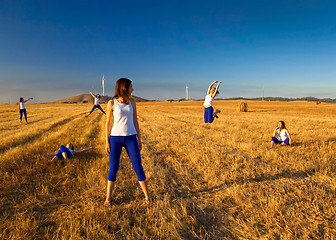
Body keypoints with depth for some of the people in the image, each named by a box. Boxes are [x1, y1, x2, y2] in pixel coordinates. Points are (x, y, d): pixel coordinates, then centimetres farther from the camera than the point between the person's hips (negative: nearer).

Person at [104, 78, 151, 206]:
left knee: (138, 166, 2)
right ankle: (108, 197, 22)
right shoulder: (112, 103, -4)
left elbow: (135, 121, 8)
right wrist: (107, 142, -2)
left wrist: (139, 139, 7)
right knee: (113, 168, 4)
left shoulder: (132, 101, 4)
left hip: (131, 138, 2)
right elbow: (108, 123, 1)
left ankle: (147, 195, 17)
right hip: (115, 138, -2)